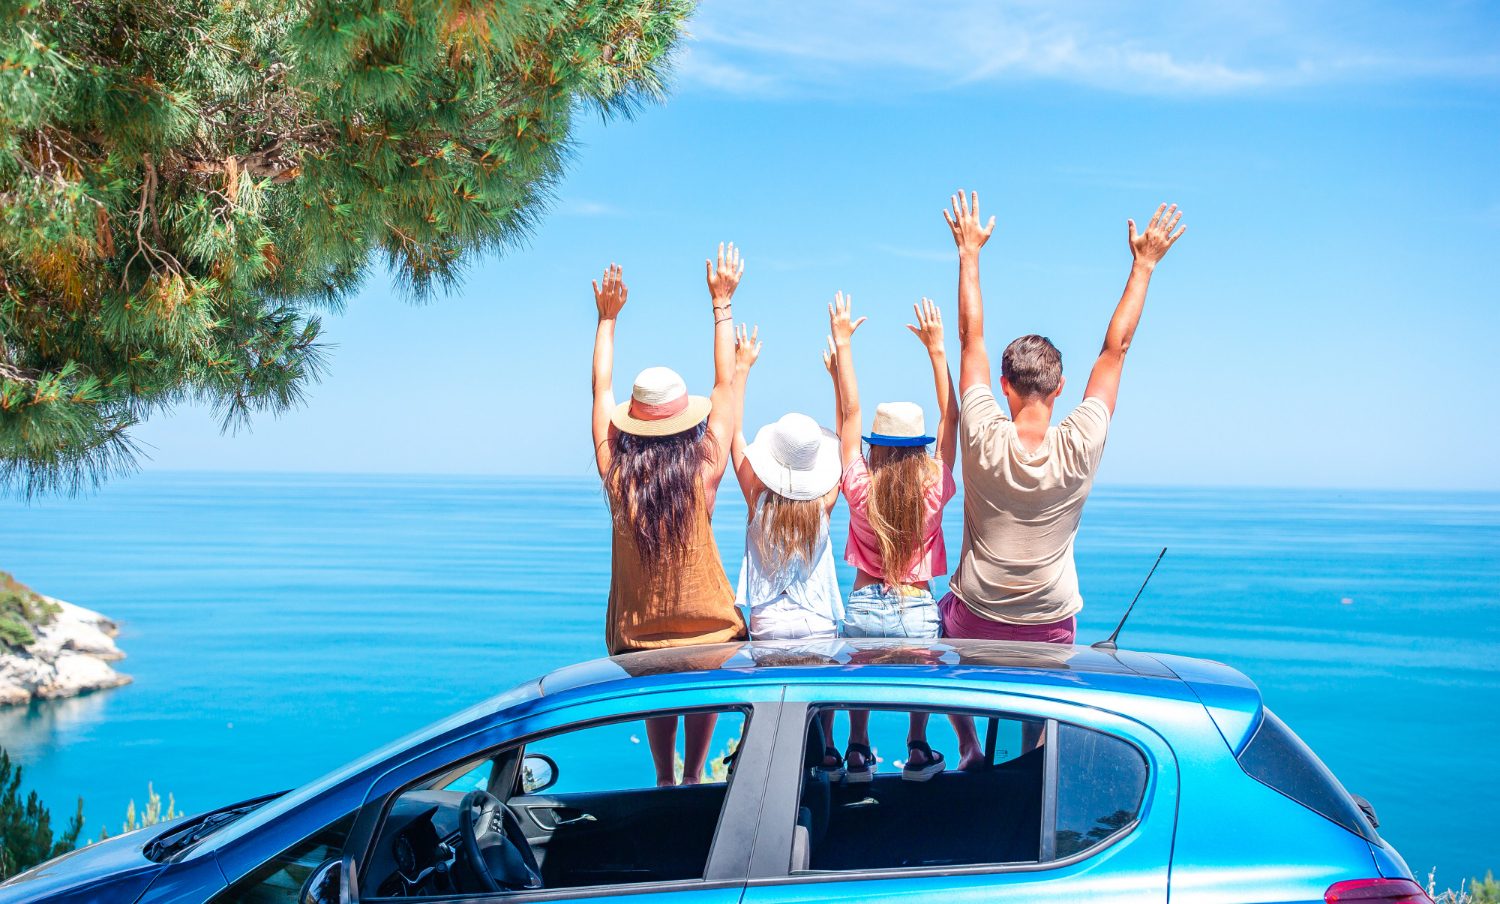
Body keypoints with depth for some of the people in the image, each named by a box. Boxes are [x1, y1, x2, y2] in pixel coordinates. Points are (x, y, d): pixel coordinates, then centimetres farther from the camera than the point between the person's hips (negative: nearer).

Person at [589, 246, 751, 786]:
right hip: (706, 621, -1)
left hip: (640, 627, 1)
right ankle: (693, 776, 31)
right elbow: (724, 385, -6)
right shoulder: (704, 474, -17)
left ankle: (666, 779, 32)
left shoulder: (616, 475, -14)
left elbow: (601, 391, -1)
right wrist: (722, 304, 2)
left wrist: (607, 318, 9)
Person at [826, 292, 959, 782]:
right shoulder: (934, 490, -10)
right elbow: (951, 418, -4)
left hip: (864, 607, 0)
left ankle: (858, 753, 27)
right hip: (918, 608, 0)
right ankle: (918, 751, 31)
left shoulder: (861, 488, -10)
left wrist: (842, 343, 1)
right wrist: (936, 348, -3)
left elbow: (850, 414, -4)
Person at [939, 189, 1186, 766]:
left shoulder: (984, 441, -20)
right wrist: (1144, 265, -2)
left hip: (974, 618, 0)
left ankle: (968, 746, 29)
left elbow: (971, 338, -11)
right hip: (1050, 627, 1)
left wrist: (969, 252, -4)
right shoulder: (1080, 448, -18)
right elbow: (1116, 348, -10)